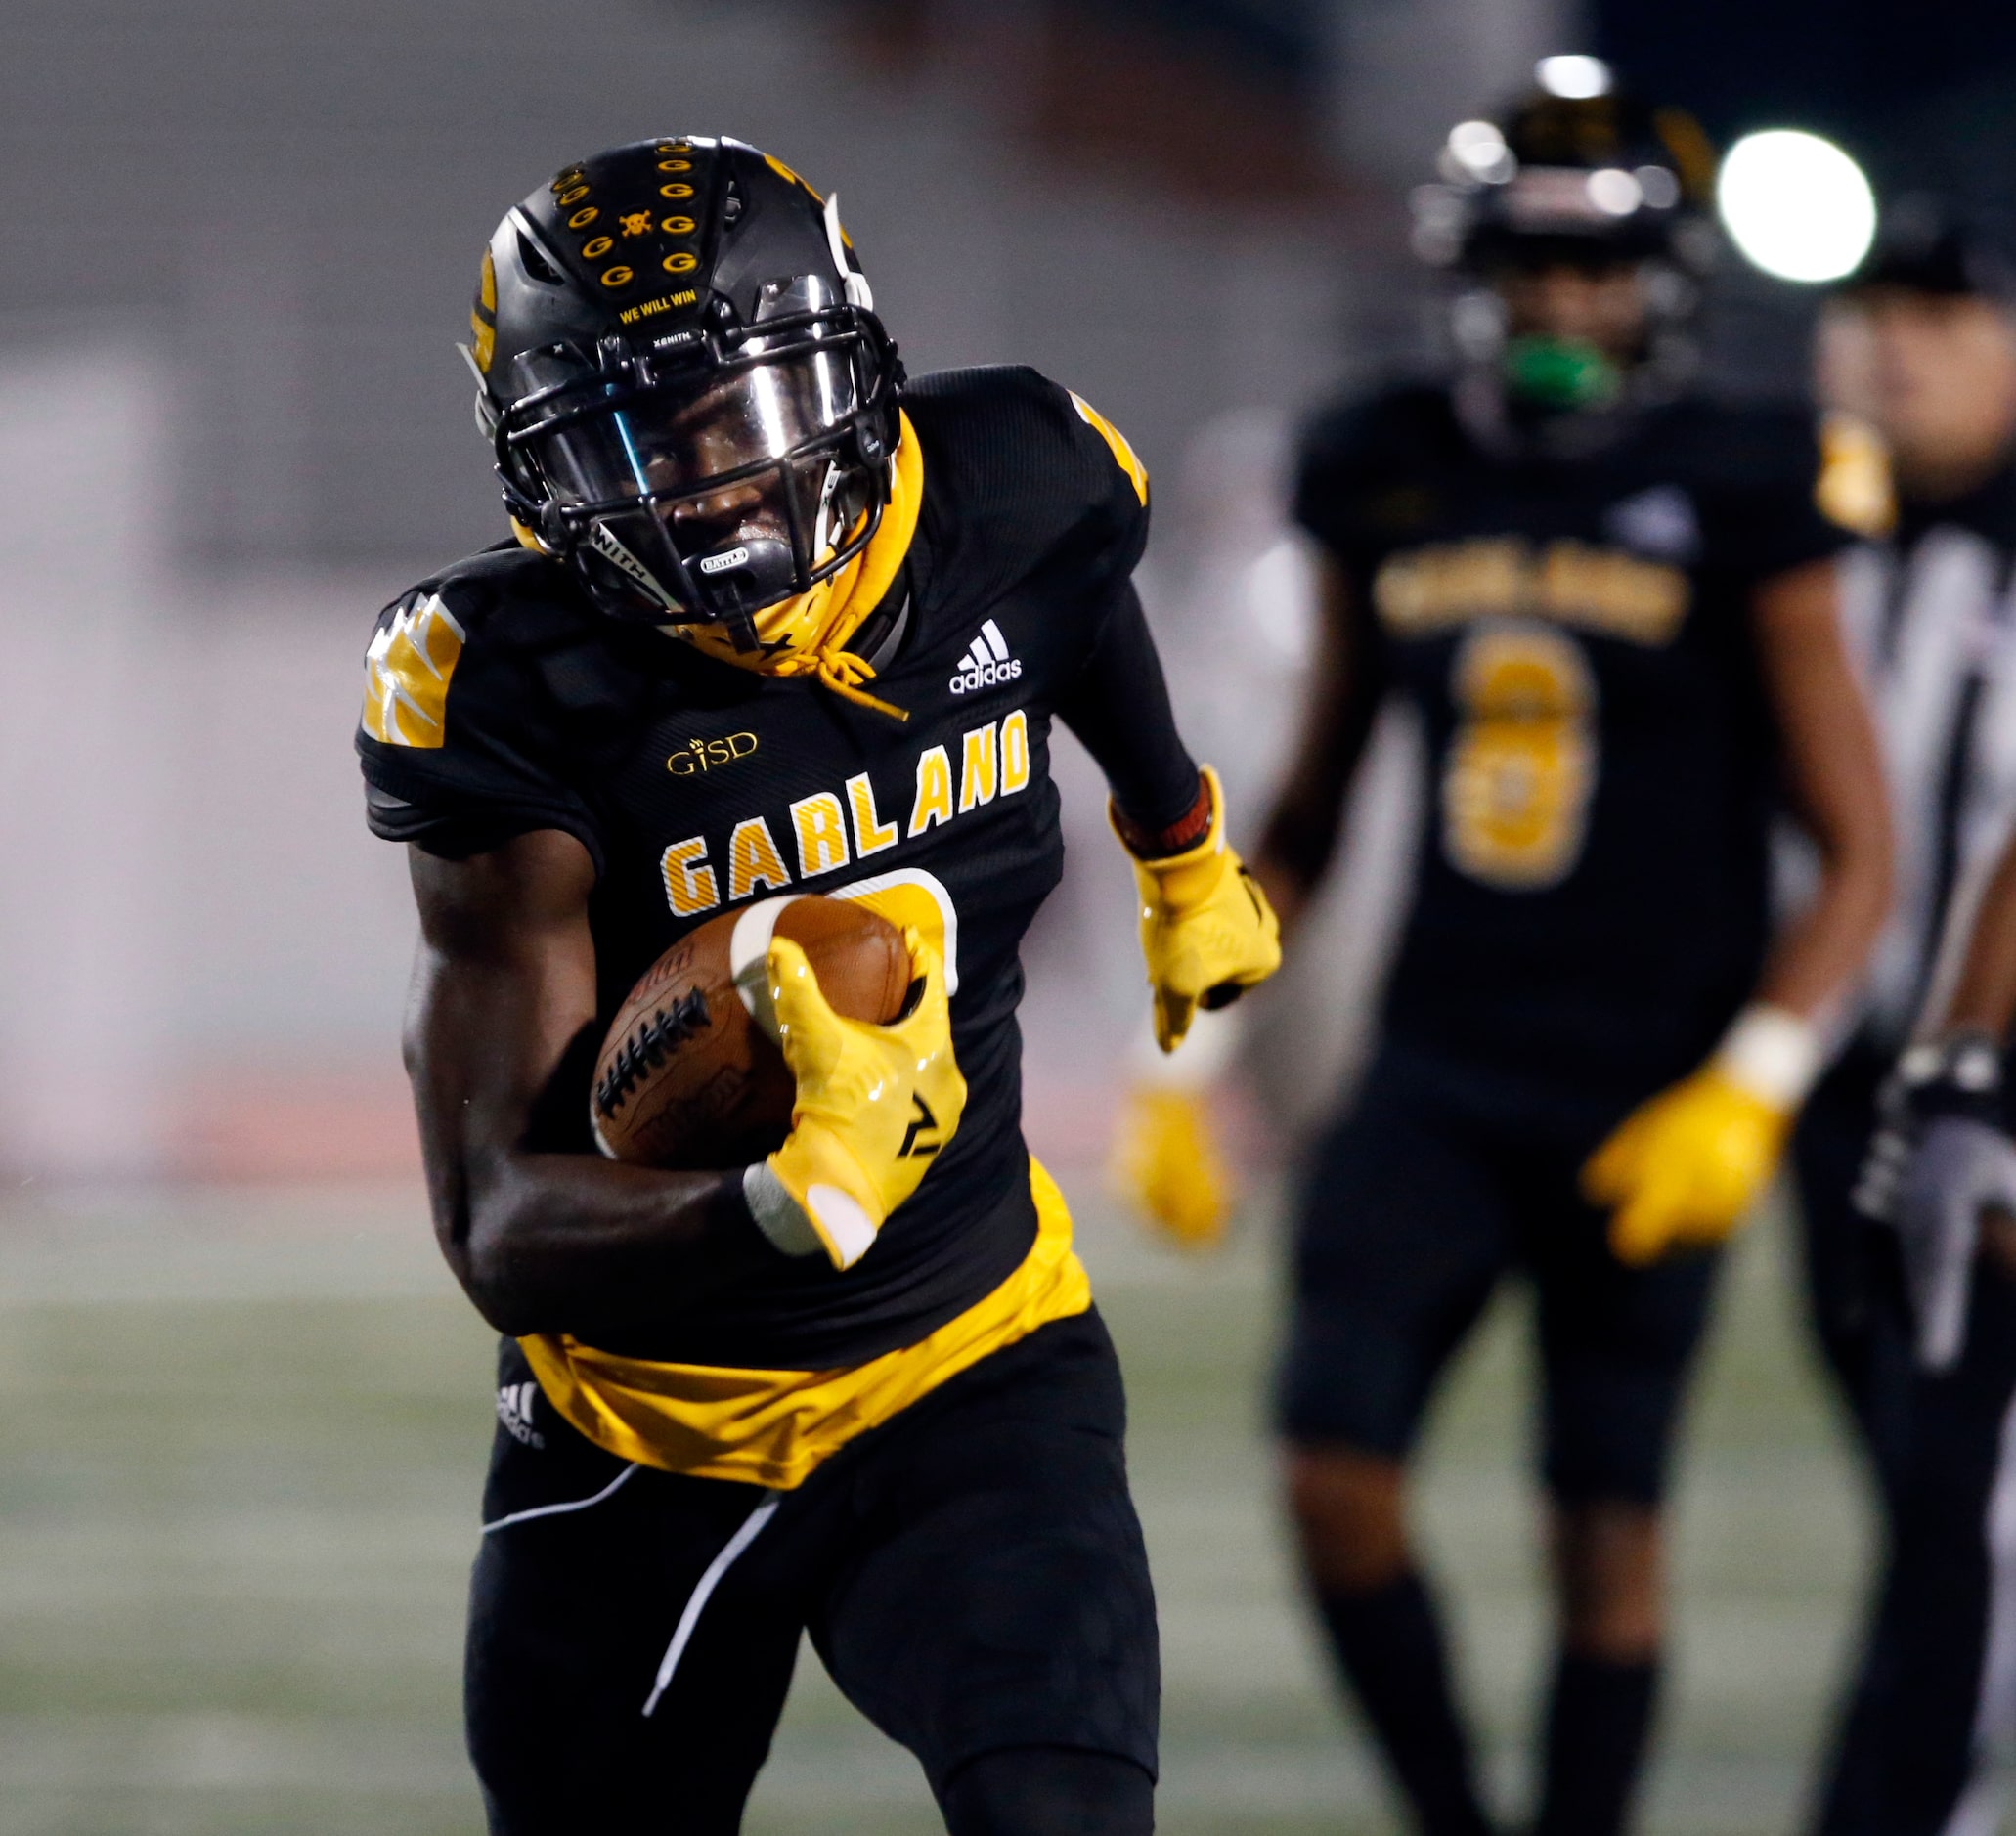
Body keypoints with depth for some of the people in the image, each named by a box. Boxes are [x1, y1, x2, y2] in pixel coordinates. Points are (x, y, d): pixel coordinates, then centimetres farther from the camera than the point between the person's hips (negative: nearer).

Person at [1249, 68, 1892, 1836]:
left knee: (1606, 1536, 2)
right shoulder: (1393, 492, 6)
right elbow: (1309, 809, 18)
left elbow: (1860, 851, -6)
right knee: (1336, 1475, -11)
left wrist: (1750, 1090, -17)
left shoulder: (1740, 510, -6)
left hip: (1647, 1094, -3)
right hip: (1440, 1073, 3)